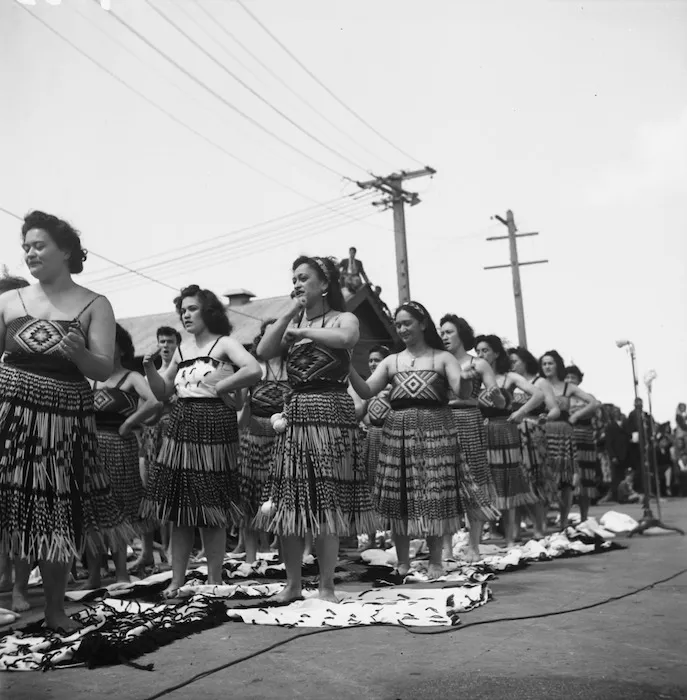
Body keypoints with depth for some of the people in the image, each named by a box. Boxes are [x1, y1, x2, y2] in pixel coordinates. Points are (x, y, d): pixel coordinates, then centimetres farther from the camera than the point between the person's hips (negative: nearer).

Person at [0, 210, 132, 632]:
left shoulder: (94, 306, 2)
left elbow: (105, 371, -6)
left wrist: (79, 353, -25)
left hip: (65, 420, -1)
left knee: (60, 513, 6)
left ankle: (55, 609, 22)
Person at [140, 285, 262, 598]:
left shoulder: (224, 343, -3)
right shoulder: (182, 349, 16)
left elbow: (254, 370, -20)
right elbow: (163, 392, 19)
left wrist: (220, 387, -14)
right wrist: (150, 368, 2)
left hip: (214, 426, -6)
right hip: (181, 427, 6)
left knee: (211, 511, -1)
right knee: (177, 508, 6)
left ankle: (214, 581, 11)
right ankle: (177, 580, 15)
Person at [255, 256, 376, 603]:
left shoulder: (344, 318, 2)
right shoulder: (291, 324, 15)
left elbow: (344, 338, -23)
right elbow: (263, 352, -2)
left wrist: (302, 330, -12)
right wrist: (290, 313, -2)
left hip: (331, 413, -5)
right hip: (295, 415, 5)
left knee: (326, 504, -2)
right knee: (286, 504, 5)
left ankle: (326, 587, 10)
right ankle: (292, 584, 18)